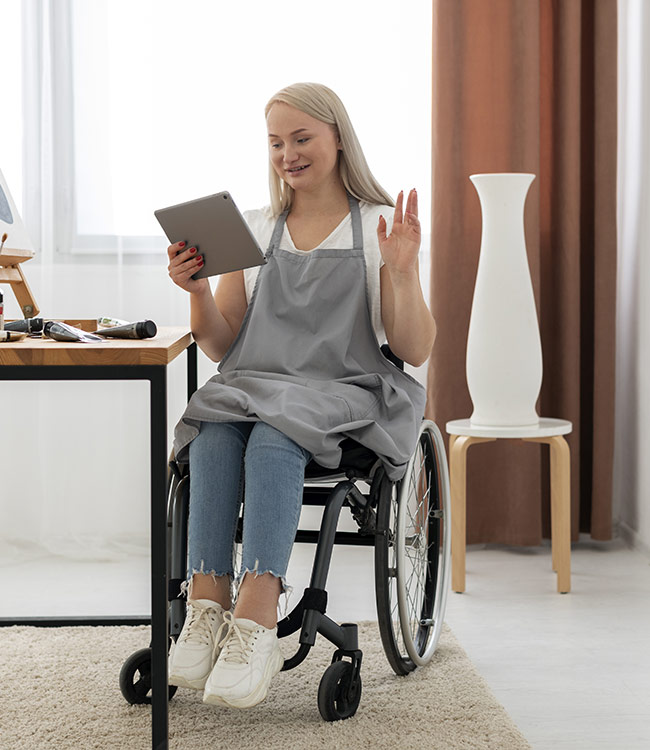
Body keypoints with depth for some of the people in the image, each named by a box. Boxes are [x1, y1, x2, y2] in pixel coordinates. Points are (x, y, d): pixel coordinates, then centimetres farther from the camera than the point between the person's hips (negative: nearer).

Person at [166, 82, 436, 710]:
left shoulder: (382, 228, 9)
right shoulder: (253, 230, 18)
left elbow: (415, 351, 3)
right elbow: (220, 346, 15)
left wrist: (401, 271, -11)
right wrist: (198, 292, -3)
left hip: (344, 395, -3)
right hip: (251, 386, 3)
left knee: (273, 439, -36)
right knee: (213, 436, -32)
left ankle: (256, 618, -43)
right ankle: (207, 606, -38)